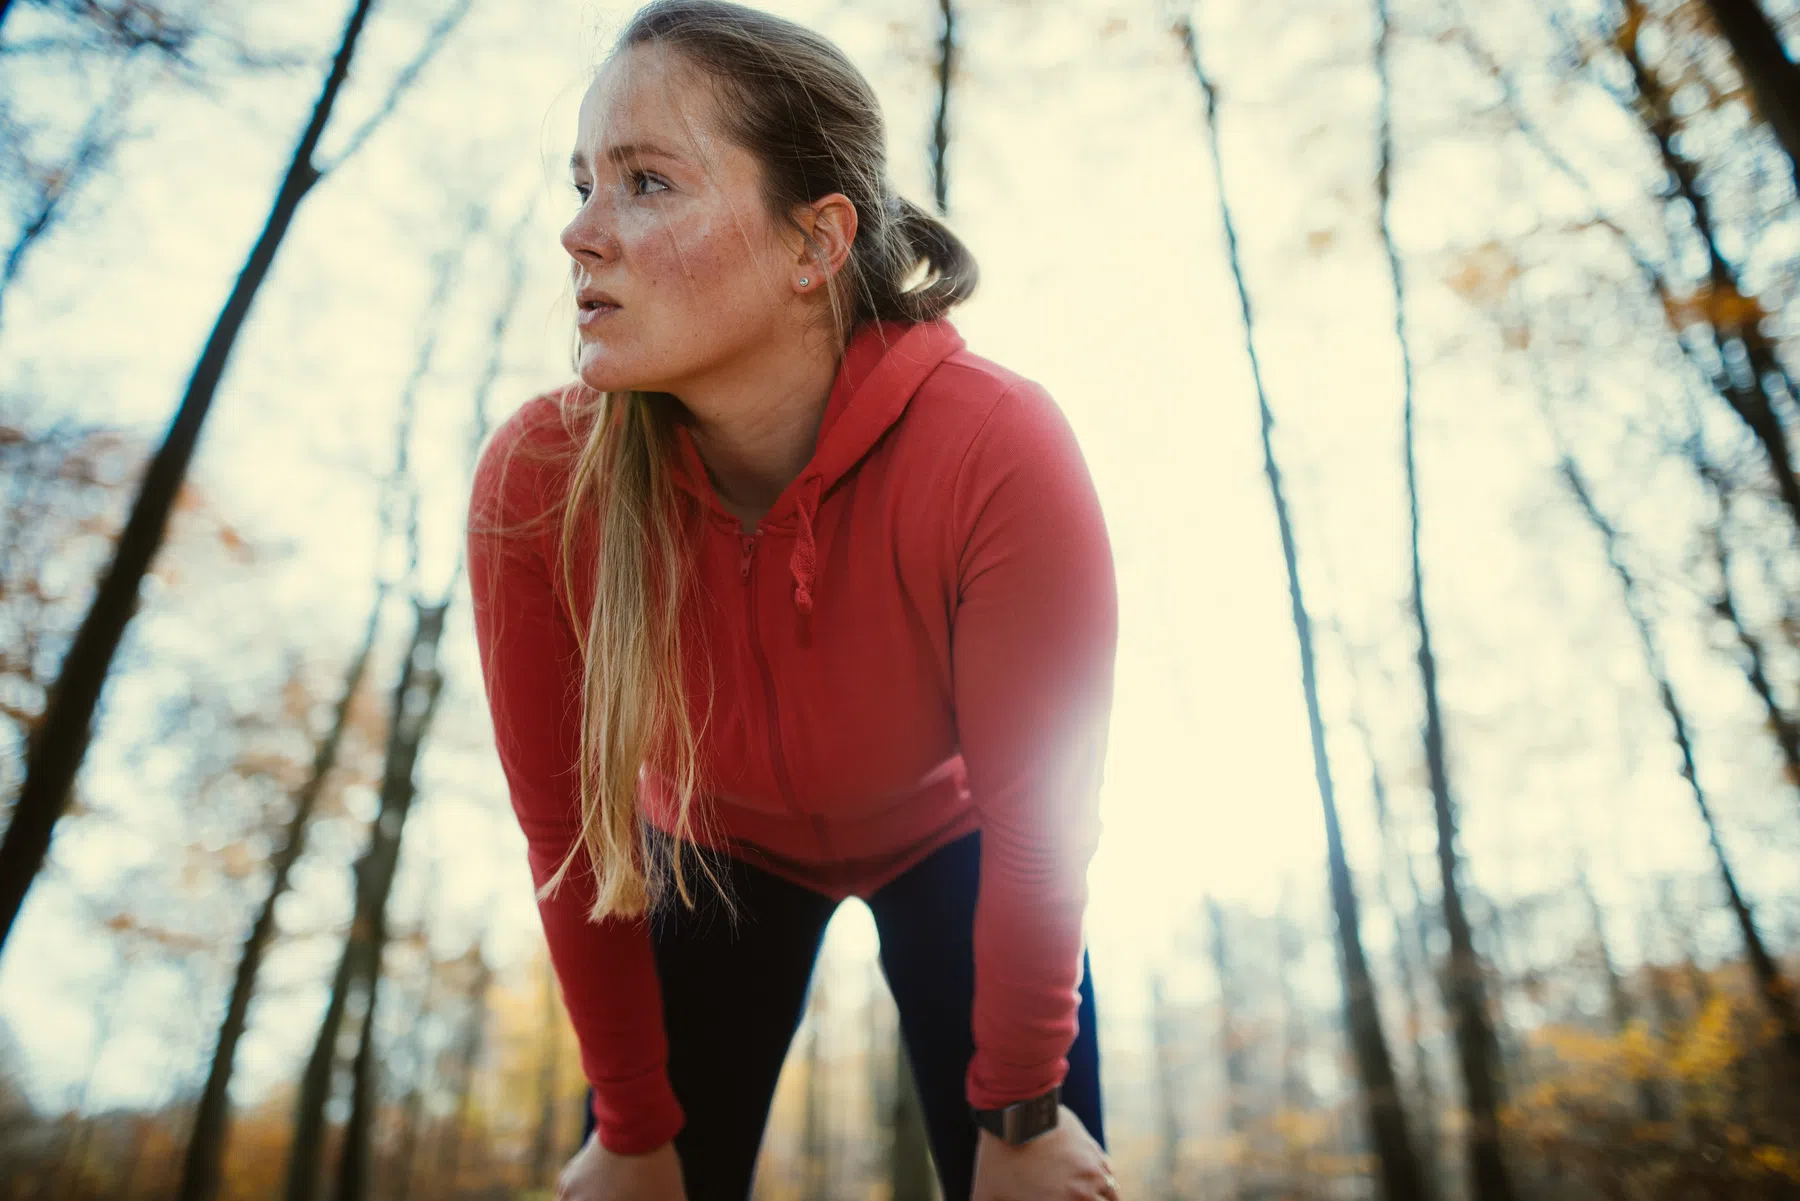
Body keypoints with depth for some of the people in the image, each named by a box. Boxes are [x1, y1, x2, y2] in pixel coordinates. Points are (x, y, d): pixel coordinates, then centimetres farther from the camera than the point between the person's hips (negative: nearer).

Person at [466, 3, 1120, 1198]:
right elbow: (567, 832, -15)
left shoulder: (1000, 457, -36)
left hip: (944, 841, -1)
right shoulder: (533, 481, -28)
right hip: (716, 846, 2)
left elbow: (1038, 828, -23)